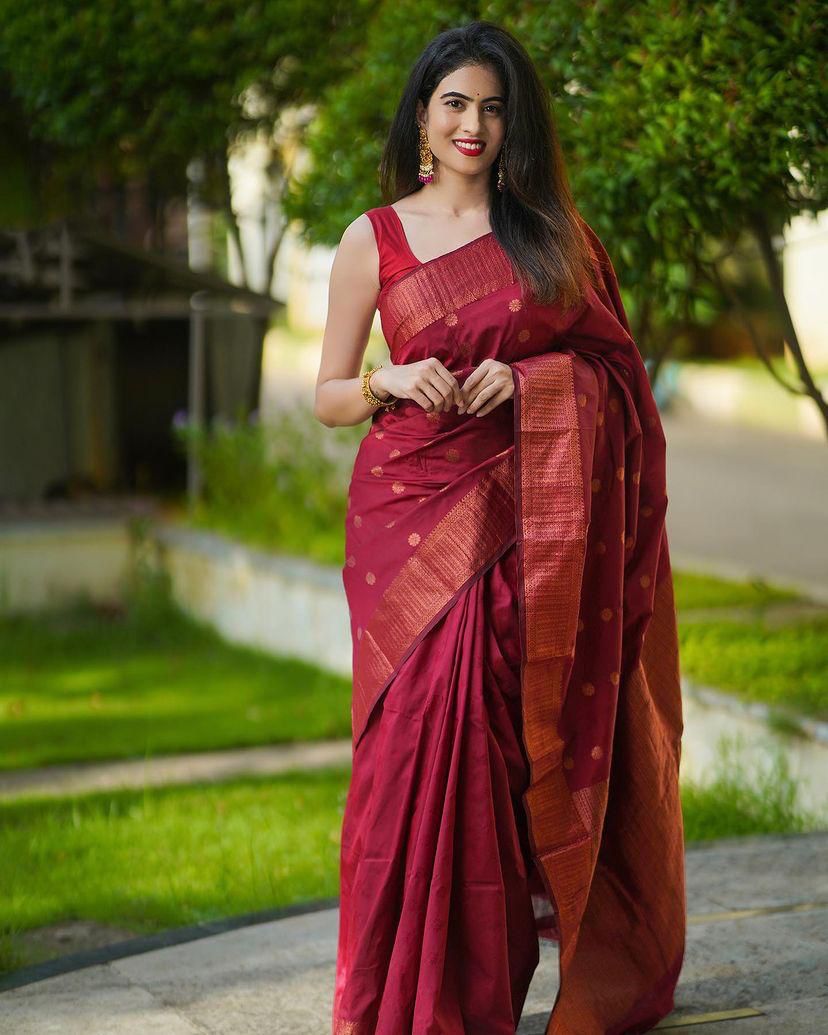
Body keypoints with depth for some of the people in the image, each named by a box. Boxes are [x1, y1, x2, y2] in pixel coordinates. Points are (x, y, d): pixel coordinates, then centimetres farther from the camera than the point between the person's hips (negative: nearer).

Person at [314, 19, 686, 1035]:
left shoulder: (551, 229, 12)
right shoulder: (374, 239, 8)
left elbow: (614, 354, 10)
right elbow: (328, 396, 9)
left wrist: (528, 376, -8)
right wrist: (392, 382, -12)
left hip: (521, 517, 1)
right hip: (416, 505, -1)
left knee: (506, 740, -2)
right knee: (423, 732, -9)